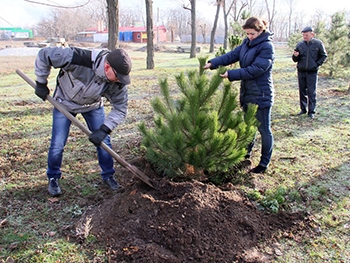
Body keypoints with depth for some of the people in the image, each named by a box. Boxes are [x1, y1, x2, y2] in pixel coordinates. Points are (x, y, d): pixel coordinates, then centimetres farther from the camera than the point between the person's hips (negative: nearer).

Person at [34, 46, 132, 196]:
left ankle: (108, 176, 21)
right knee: (57, 144, -2)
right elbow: (44, 55, -27)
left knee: (103, 141, 0)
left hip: (93, 105, 3)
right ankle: (53, 178, 22)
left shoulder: (118, 82, -29)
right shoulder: (76, 59, -41)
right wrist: (41, 83, -19)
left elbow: (120, 109, -18)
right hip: (65, 102, -2)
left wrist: (104, 130, -29)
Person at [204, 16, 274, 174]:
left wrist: (231, 74, -26)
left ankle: (264, 164, 17)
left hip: (261, 95, -8)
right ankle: (246, 155, 37)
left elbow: (255, 69, -24)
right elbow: (233, 55, 0)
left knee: (264, 129, 4)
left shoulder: (267, 47, -17)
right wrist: (213, 63, -13)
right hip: (247, 93, 8)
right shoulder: (247, 42, 7)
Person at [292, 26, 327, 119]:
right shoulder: (300, 44, 1)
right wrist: (295, 56, -15)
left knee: (311, 92, -2)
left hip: (312, 72, -3)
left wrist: (317, 64, -6)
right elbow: (295, 59, 7)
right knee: (302, 91, 10)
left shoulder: (318, 43, -4)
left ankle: (311, 111, 5)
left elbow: (324, 56, 5)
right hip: (301, 71, 3)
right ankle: (303, 109, 21)